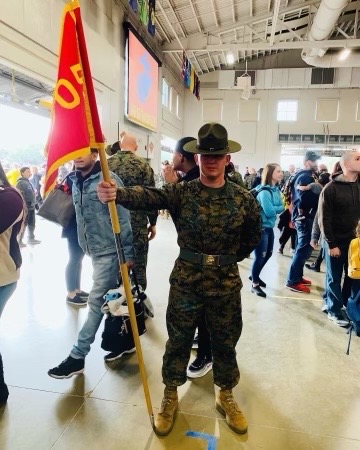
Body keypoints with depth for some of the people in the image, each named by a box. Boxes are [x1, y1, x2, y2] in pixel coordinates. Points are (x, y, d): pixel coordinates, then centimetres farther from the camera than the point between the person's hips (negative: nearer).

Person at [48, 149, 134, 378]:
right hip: (94, 251, 8)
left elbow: (123, 218, -15)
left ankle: (78, 355, 9)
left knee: (96, 302, -1)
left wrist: (127, 254, -15)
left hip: (110, 251, -7)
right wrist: (86, 245, 15)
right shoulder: (76, 182, 10)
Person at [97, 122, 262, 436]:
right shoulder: (181, 192, -7)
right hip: (186, 279, -1)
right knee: (178, 340, 13)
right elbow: (148, 197, -26)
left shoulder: (243, 198, -3)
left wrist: (231, 257, 9)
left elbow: (254, 236, 11)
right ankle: (170, 397, 37)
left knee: (225, 342, 17)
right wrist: (116, 194, -45)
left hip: (226, 283, 1)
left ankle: (226, 396, 43)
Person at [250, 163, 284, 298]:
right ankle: (255, 285, 14)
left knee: (268, 253, 19)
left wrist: (274, 208, -13)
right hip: (261, 227, -9)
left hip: (269, 227, 9)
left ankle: (255, 275, 38)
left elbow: (281, 207, 6)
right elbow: (269, 212, -24)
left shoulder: (276, 189, 6)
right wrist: (277, 208, -6)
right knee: (260, 256, -1)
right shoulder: (264, 191, -21)